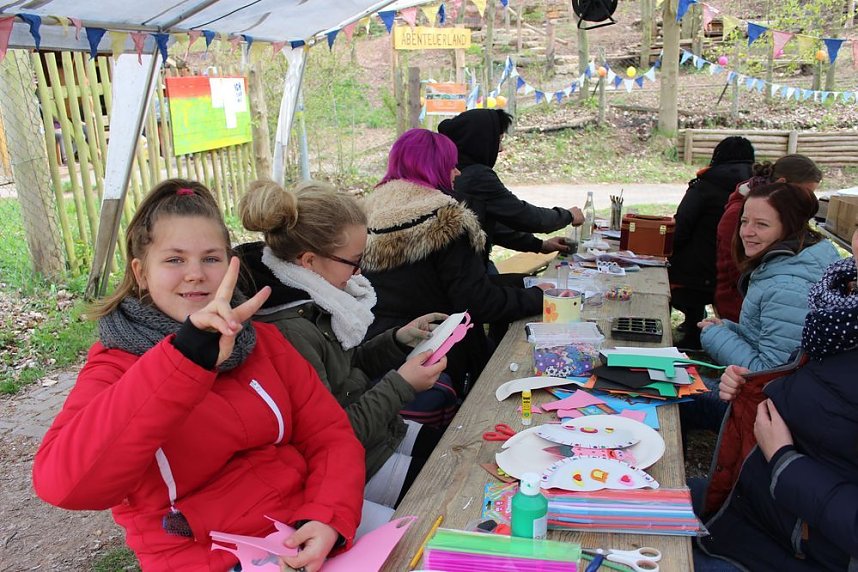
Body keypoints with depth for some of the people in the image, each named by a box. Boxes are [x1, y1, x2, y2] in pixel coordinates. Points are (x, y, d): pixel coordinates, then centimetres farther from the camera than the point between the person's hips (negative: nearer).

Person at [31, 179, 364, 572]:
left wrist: (327, 519, -16)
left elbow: (331, 435, 2)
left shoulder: (263, 340, 6)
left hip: (302, 540, 3)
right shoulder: (116, 365, -4)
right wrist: (185, 359, -32)